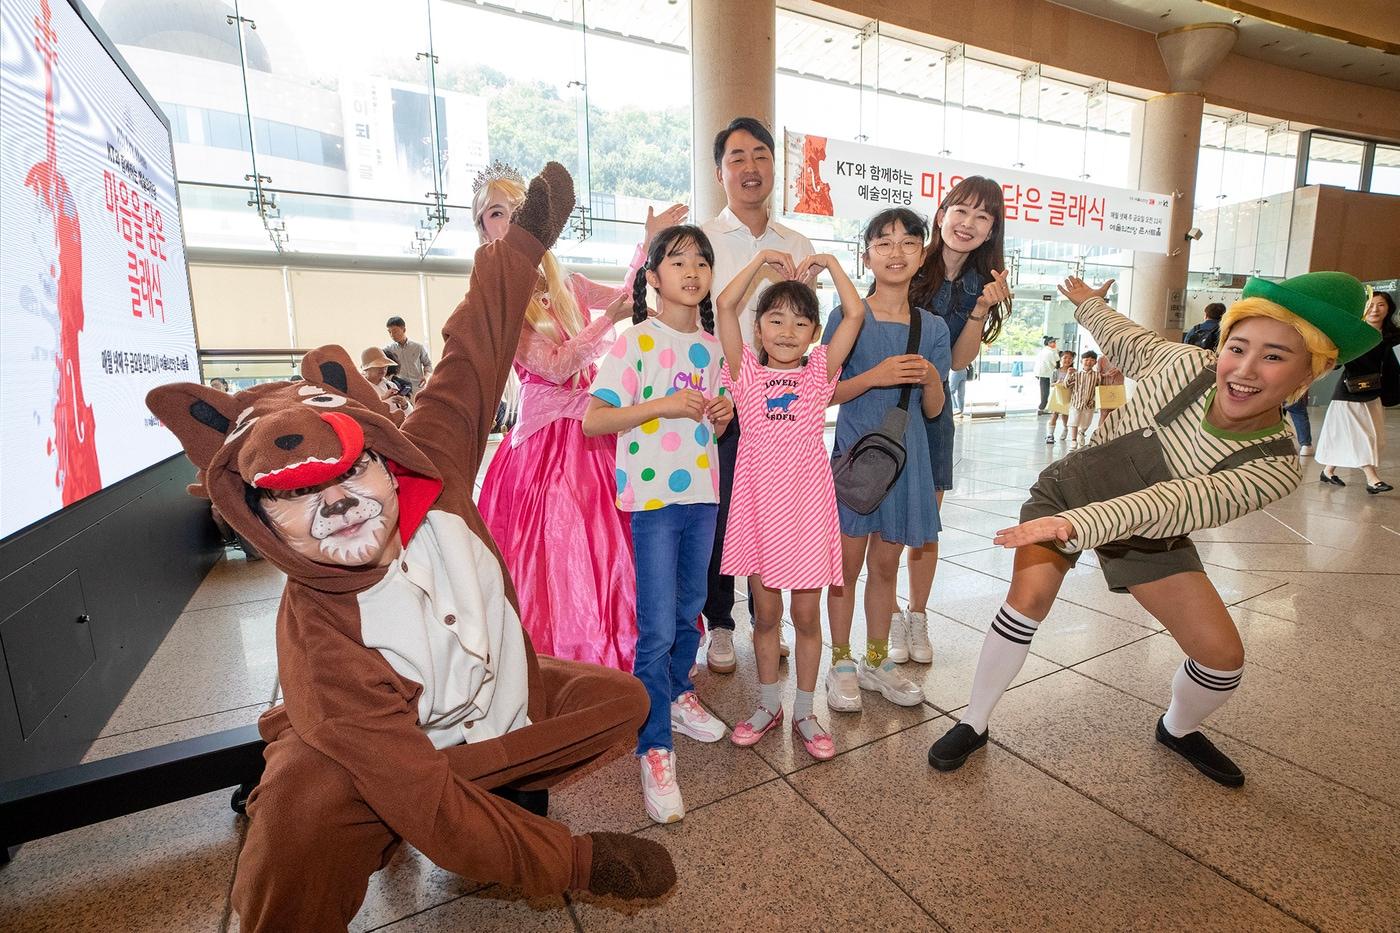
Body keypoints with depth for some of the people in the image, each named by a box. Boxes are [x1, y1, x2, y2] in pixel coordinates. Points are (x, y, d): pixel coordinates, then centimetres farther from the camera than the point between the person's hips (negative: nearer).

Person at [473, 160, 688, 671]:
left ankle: (619, 666, 24)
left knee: (613, 558, 8)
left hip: (598, 435, 6)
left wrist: (649, 241, 22)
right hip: (546, 443, -5)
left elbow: (624, 296, 29)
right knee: (562, 568, -3)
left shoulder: (567, 285, 12)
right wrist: (609, 318, -16)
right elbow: (555, 365, -13)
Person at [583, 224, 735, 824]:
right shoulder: (635, 340, -7)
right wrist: (662, 405, -21)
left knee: (689, 610, 18)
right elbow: (592, 420, -13)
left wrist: (723, 412, -3)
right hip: (651, 496, -6)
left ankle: (678, 694, 41)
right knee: (657, 628, -3)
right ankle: (655, 748, 12)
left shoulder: (712, 345, 11)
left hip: (702, 493, 6)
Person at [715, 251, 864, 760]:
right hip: (759, 498, 0)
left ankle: (804, 712, 29)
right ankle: (768, 705, 33)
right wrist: (762, 259, 0)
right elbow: (725, 304, -7)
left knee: (806, 614, 10)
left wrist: (829, 262, 4)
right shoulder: (746, 370, 2)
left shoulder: (820, 370, 5)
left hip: (807, 499, 0)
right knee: (765, 612, 13)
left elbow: (855, 313, -3)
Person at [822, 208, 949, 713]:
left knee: (885, 564, 14)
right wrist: (874, 376, -20)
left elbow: (933, 409, 7)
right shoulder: (847, 317, -5)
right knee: (848, 564, 5)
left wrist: (930, 377, -13)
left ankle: (877, 660, 30)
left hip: (906, 455, 4)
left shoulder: (932, 327, 5)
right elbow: (825, 393, -6)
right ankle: (841, 663, 22)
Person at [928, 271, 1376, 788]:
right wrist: (1088, 304, 19)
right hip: (1067, 489, -1)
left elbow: (1171, 503, -42)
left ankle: (1178, 729, 35)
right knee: (1028, 598, -21)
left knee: (1224, 655, -1)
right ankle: (973, 723, -4)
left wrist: (1077, 524, -58)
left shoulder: (1274, 467, -25)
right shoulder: (1187, 365, -22)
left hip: (1146, 534, 1)